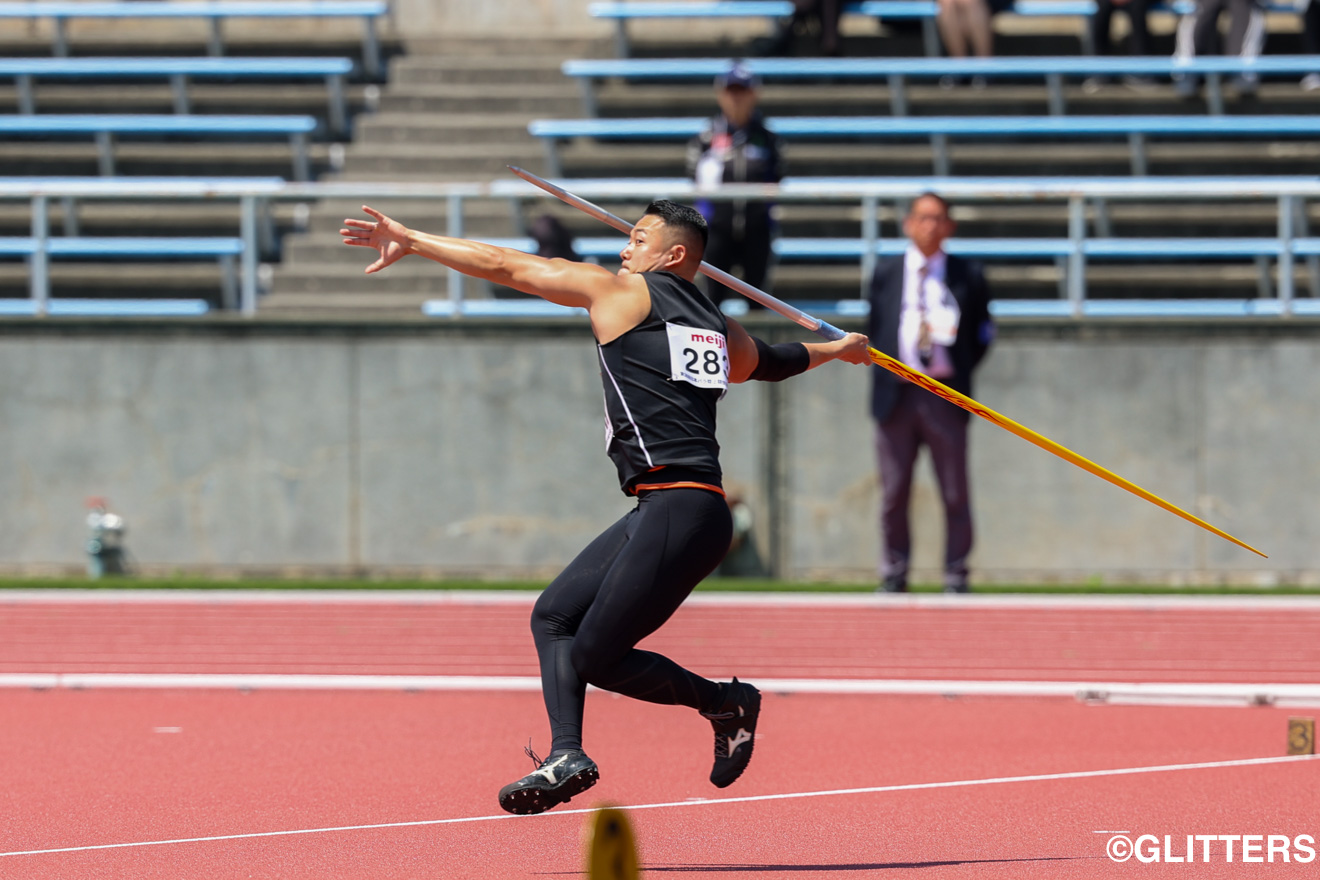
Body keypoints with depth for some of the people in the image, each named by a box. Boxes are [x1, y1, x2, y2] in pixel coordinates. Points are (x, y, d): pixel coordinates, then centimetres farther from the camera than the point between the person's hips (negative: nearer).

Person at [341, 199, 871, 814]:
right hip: (662, 511, 9)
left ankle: (726, 702, 9)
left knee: (594, 658, -5)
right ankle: (567, 756, -2)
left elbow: (505, 266, 4)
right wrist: (838, 348, 65)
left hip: (677, 513, -9)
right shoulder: (722, 334, 20)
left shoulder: (622, 292, 1)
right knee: (554, 615, 11)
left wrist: (412, 242, 11)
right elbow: (774, 361, 42)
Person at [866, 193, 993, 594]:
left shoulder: (967, 276, 6)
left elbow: (982, 331, 12)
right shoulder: (886, 273, 11)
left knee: (955, 493, 0)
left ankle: (956, 576, 7)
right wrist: (883, 370, 4)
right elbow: (874, 328, 15)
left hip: (945, 395, -1)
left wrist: (961, 368, 2)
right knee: (893, 492, 4)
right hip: (897, 392, 1)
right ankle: (893, 575, 12)